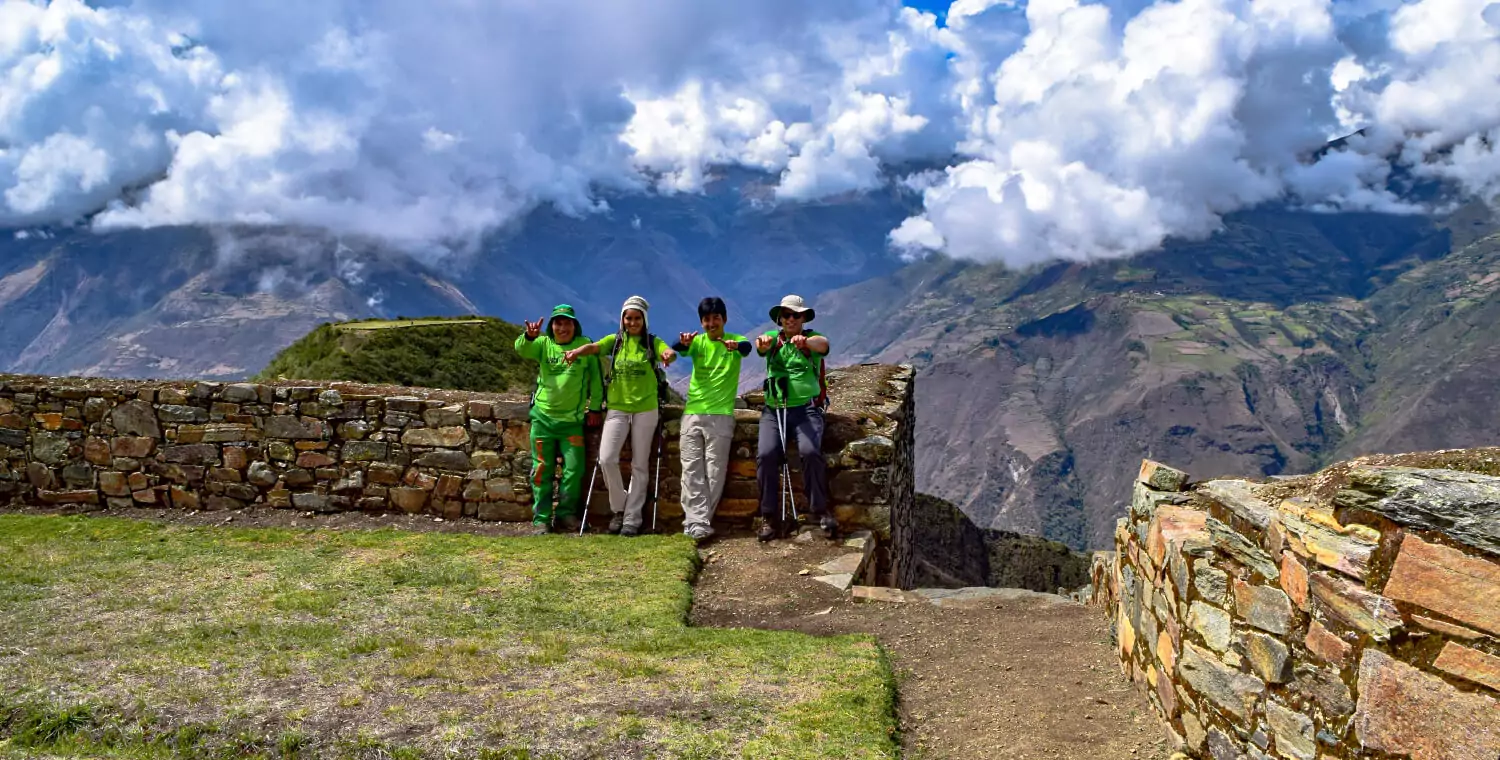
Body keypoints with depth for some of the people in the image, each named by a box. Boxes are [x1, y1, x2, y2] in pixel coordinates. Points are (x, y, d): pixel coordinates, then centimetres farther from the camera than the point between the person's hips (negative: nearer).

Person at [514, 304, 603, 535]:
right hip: (543, 417, 1)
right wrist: (529, 336, -41)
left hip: (572, 420, 0)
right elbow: (522, 349, -19)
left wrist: (594, 407, 1)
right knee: (542, 469, 5)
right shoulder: (543, 343, 2)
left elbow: (595, 378, 4)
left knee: (574, 470, 2)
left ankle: (567, 514, 17)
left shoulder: (585, 345, 0)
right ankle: (541, 518, 11)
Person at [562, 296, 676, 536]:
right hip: (617, 408, 1)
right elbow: (593, 347, -14)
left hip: (645, 410, -1)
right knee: (606, 459, -13)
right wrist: (576, 352, -36)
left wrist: (669, 355, -44)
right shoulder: (614, 341, 5)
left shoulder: (653, 342, 1)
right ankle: (619, 508, 9)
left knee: (639, 465, 4)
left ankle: (632, 518, 13)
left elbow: (670, 352, -19)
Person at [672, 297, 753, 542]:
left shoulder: (735, 340, 1)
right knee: (692, 470, -4)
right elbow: (678, 349, -15)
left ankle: (696, 522, 6)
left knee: (715, 471, -2)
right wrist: (683, 343, -40)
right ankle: (698, 522, -4)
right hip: (693, 413, 2)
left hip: (721, 415, -2)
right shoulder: (696, 341, 7)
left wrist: (737, 346, -48)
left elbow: (747, 348, -23)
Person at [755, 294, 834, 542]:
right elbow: (762, 345, -10)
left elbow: (823, 344, -17)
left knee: (810, 451, -27)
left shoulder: (812, 338, 8)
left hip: (806, 408, -2)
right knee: (766, 454, -22)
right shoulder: (773, 338, 14)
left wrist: (805, 341, -42)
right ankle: (769, 517, -12)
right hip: (774, 409, 2)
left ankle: (821, 512, -14)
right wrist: (762, 343, -37)